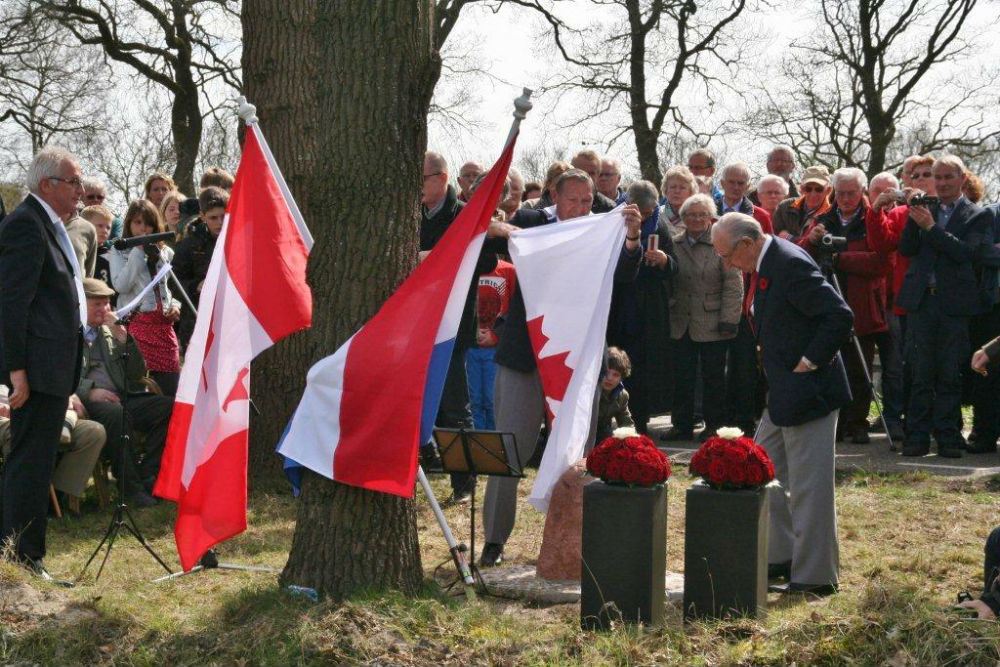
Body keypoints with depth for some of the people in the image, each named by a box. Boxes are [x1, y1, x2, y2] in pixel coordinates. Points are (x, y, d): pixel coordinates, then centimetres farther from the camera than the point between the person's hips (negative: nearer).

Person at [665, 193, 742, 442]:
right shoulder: (674, 244, 6)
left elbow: (733, 286, -7)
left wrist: (728, 321, -10)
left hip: (712, 325, -3)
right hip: (680, 324, 4)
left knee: (713, 378, 7)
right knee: (681, 377, 7)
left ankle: (714, 425, 18)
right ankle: (682, 425, 17)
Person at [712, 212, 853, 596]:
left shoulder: (792, 265, -20)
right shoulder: (763, 266, 10)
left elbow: (841, 317, -25)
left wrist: (809, 362, -18)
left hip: (807, 392, -11)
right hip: (782, 394, 11)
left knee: (807, 485, -3)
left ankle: (815, 576, 5)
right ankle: (782, 557, 28)